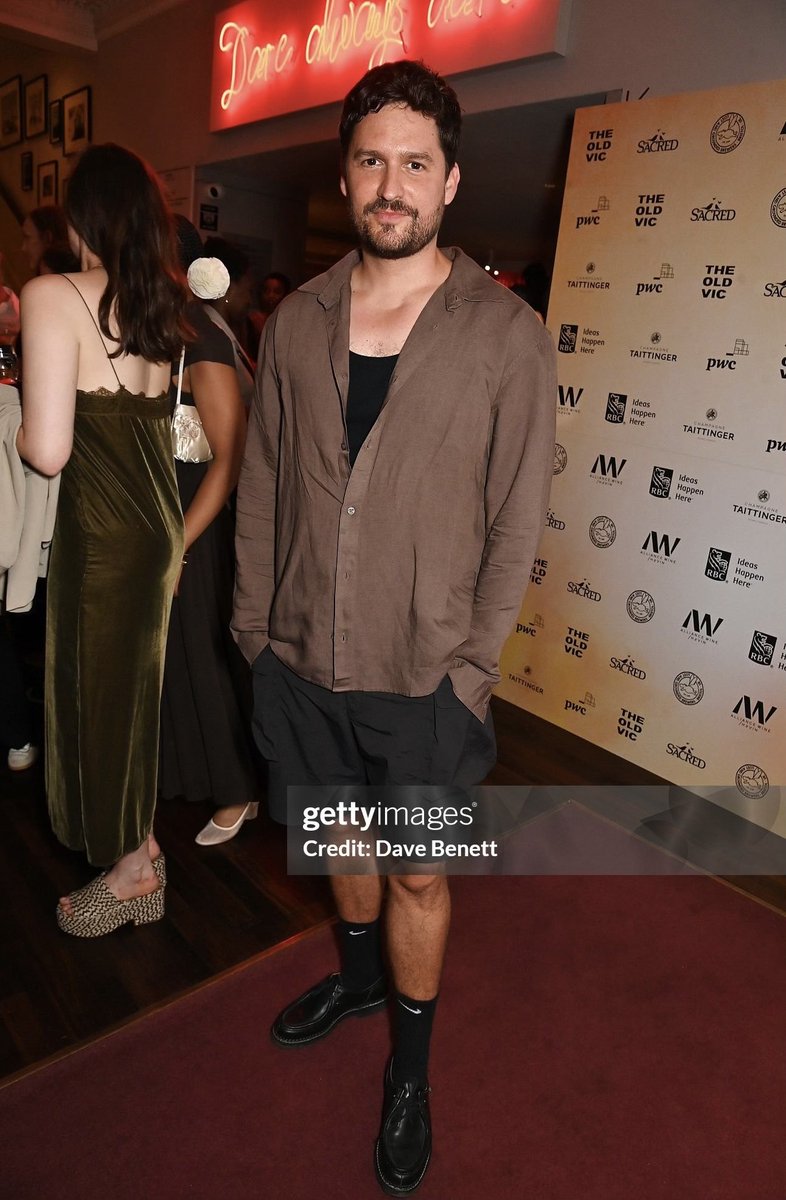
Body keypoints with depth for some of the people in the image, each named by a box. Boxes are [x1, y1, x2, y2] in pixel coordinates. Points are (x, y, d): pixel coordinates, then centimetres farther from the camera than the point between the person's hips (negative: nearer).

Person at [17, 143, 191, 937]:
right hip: (159, 517, 7)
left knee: (99, 689, 9)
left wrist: (19, 421, 3)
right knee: (132, 682, 21)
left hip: (102, 528, -7)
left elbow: (48, 451, -18)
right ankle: (139, 839, 41)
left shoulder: (54, 296, -13)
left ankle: (132, 870, 27)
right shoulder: (164, 302, 8)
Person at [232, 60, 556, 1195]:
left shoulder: (507, 335, -7)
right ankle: (359, 971, 54)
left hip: (424, 675, -3)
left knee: (418, 874, 14)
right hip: (301, 659, 4)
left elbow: (517, 523, -7)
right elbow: (262, 483, 6)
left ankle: (411, 1061, 41)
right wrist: (256, 621, 4)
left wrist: (471, 669, -9)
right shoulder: (296, 320, 3)